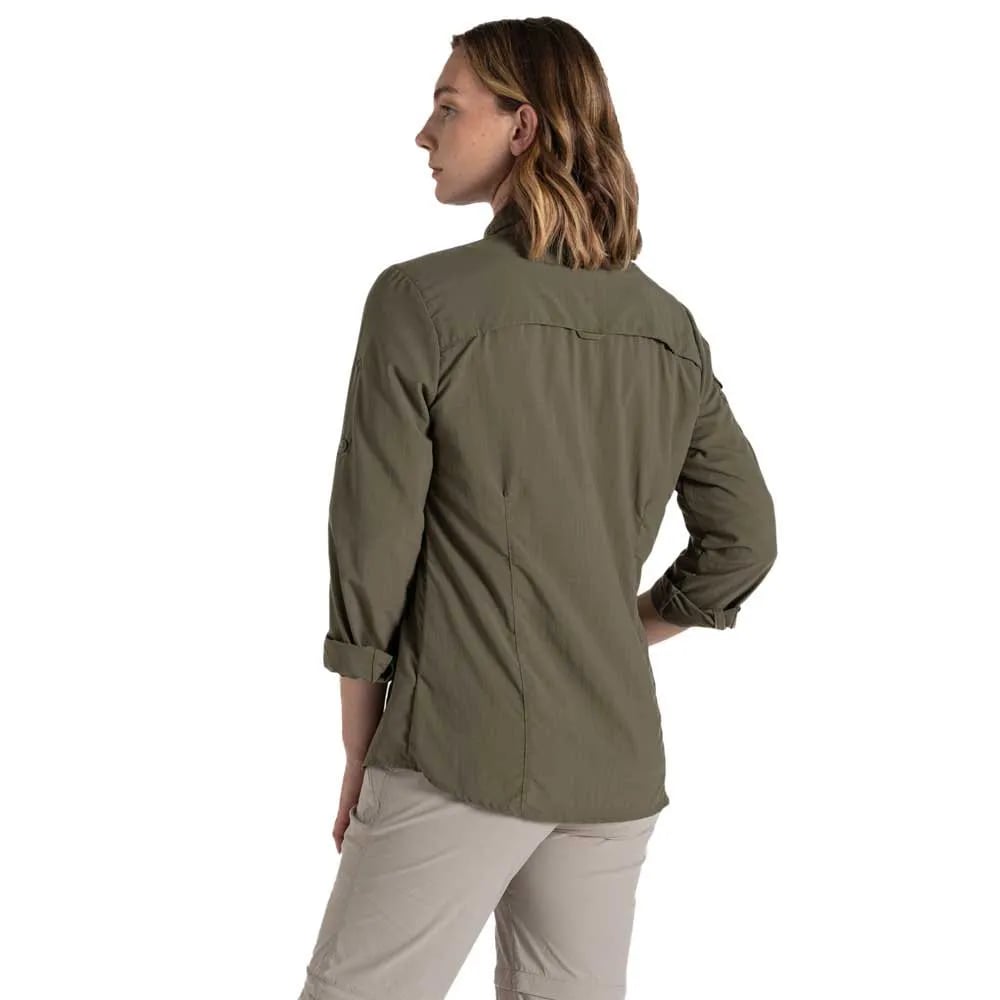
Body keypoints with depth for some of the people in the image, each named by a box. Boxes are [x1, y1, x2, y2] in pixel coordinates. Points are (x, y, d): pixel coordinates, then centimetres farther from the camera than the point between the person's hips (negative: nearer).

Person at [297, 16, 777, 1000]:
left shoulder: (422, 300, -11)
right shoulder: (668, 326, 4)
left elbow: (373, 549, -9)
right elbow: (743, 539, 9)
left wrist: (359, 753, 1)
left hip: (461, 754, -5)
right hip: (616, 761, 6)